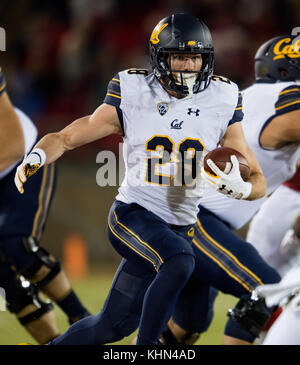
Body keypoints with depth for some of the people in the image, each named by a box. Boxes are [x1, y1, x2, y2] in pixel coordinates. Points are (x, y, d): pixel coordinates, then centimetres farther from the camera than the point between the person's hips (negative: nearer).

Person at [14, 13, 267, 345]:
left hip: (178, 227, 4)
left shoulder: (220, 103, -1)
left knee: (114, 325, 8)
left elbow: (258, 181, 2)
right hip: (132, 215, -4)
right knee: (180, 262, -34)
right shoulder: (131, 98, -6)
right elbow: (65, 138, -1)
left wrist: (239, 186, -22)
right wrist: (35, 157, -24)